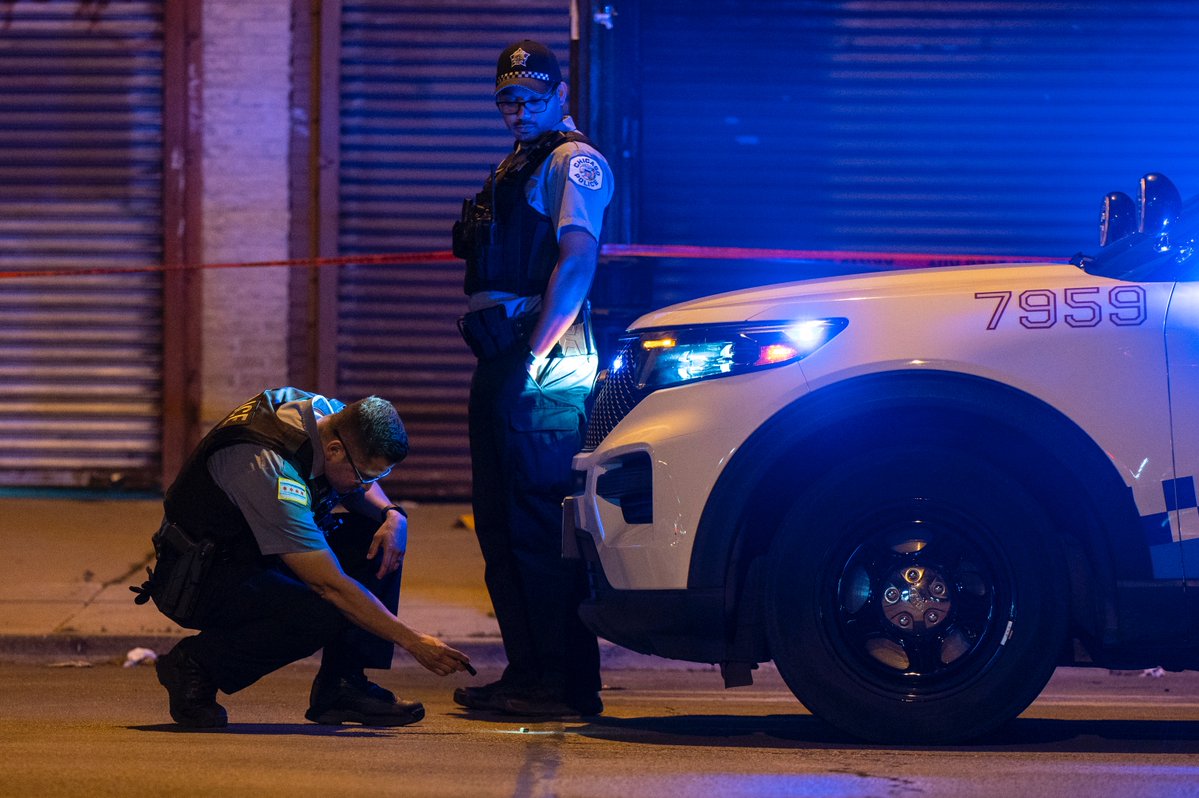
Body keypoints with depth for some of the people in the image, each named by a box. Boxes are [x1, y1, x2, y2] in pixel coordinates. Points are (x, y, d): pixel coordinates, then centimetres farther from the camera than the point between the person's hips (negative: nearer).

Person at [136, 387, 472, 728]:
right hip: (196, 581, -9)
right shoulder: (271, 469, -35)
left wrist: (393, 515, -9)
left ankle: (342, 687, -4)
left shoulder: (333, 415, -10)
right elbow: (331, 585, -33)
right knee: (322, 613, -33)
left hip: (256, 553, 9)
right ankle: (196, 666, -11)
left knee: (380, 539, -6)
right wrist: (413, 642, -30)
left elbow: (354, 490, 14)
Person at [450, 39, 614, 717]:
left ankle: (567, 686, -11)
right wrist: (500, 362, 15)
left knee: (541, 525, -11)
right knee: (502, 525, 13)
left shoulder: (573, 161, -6)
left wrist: (536, 355, -22)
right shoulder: (517, 167, 24)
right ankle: (526, 674, 19)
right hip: (504, 360, 10)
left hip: (543, 366, -10)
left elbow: (577, 262, -18)